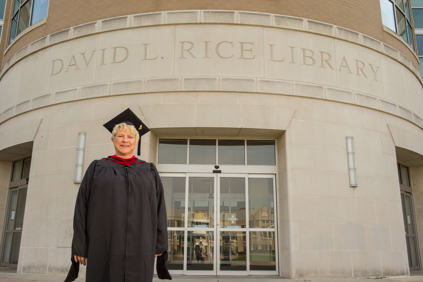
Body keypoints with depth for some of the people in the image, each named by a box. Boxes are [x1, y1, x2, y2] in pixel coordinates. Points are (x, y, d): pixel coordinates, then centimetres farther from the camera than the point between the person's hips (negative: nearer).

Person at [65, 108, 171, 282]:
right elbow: (82, 207, 5)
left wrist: (158, 244, 2)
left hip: (139, 246, 1)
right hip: (104, 246, 0)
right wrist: (80, 245, -2)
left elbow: (159, 208, 8)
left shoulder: (149, 171, 11)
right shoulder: (97, 168, 9)